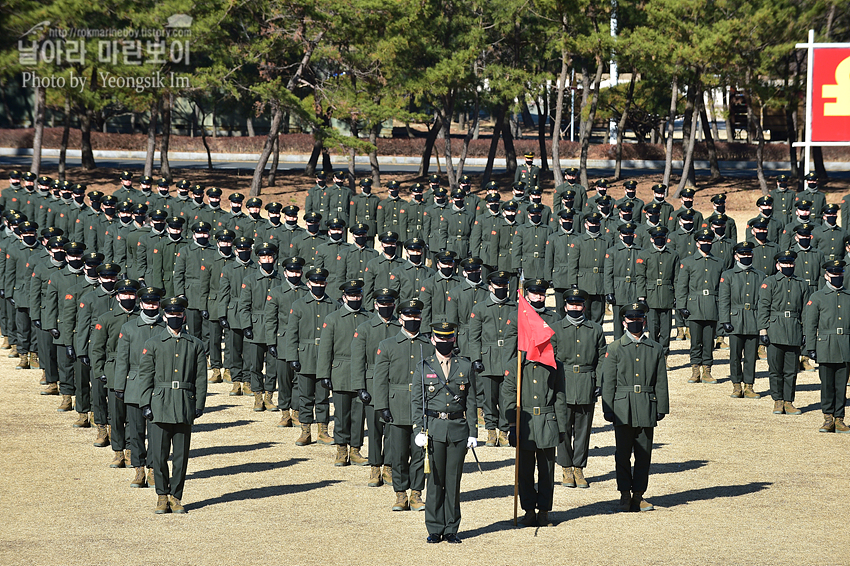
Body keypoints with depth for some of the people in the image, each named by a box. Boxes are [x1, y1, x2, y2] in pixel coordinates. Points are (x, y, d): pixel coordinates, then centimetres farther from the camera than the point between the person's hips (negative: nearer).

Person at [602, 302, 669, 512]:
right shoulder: (615, 348, 3)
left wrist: (662, 408, 6)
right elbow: (608, 382, 2)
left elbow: (661, 382, 11)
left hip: (647, 409, 2)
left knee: (644, 454, 4)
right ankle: (625, 494, 8)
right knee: (623, 454, -1)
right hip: (623, 408, -2)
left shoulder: (655, 349, 10)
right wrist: (608, 409, -3)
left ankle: (638, 494, 12)